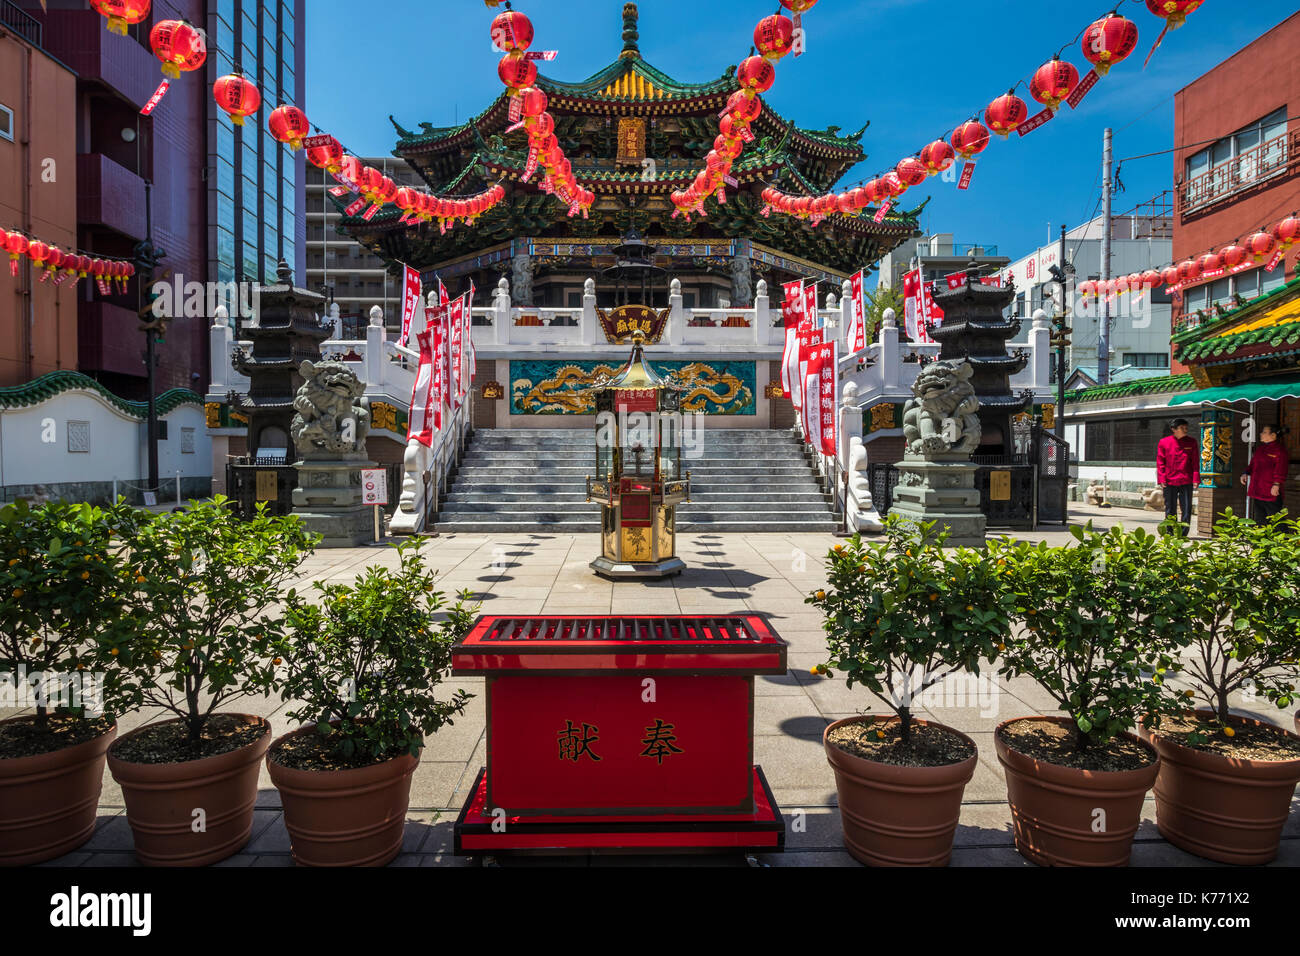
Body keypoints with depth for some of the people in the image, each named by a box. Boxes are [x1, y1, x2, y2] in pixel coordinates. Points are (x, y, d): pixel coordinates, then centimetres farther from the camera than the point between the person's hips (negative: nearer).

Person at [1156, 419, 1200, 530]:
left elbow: (1195, 462, 5)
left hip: (1186, 481, 1)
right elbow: (1160, 462, 2)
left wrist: (1196, 478, -4)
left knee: (1186, 508, -1)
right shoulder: (1164, 442, 2)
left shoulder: (1191, 442, 6)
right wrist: (1162, 478, -6)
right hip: (1169, 482, -1)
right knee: (1170, 509, 6)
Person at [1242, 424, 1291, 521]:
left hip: (1272, 492, -8)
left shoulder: (1279, 450, -10)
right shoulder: (1260, 449, 15)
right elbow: (1253, 464, 24)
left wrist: (1276, 484, -21)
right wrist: (1246, 473, 8)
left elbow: (1280, 470, -16)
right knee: (1259, 520, 14)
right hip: (1258, 491, 9)